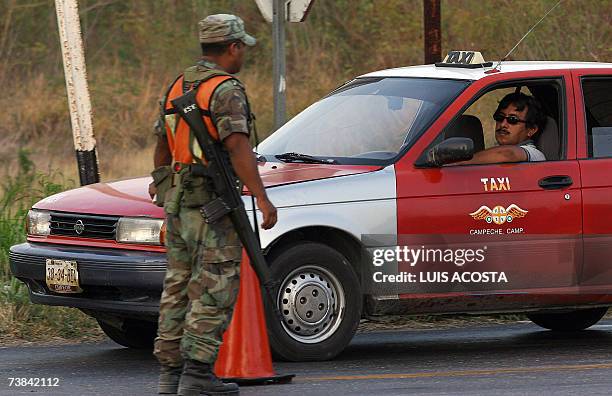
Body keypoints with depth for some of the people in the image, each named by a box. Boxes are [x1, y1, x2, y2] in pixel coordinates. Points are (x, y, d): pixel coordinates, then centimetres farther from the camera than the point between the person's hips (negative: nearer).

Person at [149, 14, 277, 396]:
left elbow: (163, 141, 27)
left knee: (180, 286, 12)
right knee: (214, 288, -6)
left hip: (177, 202, 8)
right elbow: (238, 147, -23)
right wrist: (262, 198, -27)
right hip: (212, 202, -8)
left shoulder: (177, 87, 14)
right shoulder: (226, 91, -12)